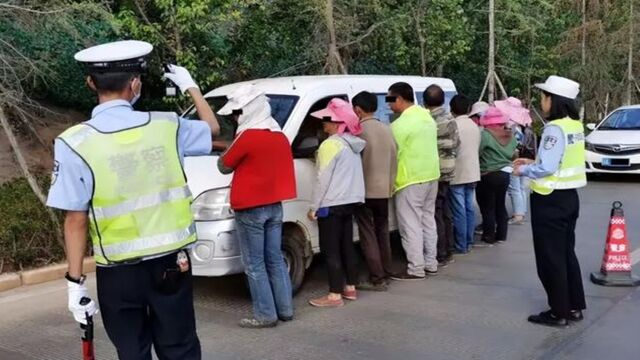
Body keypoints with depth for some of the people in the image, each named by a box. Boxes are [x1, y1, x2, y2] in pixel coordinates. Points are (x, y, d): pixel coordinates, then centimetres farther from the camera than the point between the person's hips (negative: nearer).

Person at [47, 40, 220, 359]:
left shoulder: (75, 143, -12)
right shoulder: (167, 127, -5)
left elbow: (76, 220, -12)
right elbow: (212, 127, 16)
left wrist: (75, 281, -4)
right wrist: (190, 86, 30)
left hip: (118, 273, -2)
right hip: (171, 263, 2)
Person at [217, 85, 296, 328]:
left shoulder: (247, 137, -15)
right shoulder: (279, 136, 8)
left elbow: (224, 167, -6)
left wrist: (228, 152, 10)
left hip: (250, 208, -7)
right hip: (274, 206, 8)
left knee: (255, 265, 0)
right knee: (275, 259, 14)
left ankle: (265, 315, 2)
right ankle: (285, 309, 19)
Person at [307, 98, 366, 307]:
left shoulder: (331, 144, -16)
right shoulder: (353, 143, 11)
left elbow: (323, 179, -16)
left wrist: (314, 207, -11)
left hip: (331, 204, -9)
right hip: (350, 201, 9)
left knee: (331, 250, -3)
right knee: (346, 245, 16)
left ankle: (335, 296, -1)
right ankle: (350, 288, 23)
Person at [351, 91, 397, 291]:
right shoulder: (387, 129, 7)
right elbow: (394, 159, 11)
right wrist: (391, 183, 18)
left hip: (365, 190, -7)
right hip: (384, 189, 7)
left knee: (368, 235, -2)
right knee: (382, 231, 18)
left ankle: (377, 279, -2)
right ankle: (387, 272, 26)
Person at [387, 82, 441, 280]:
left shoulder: (400, 124, -18)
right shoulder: (427, 117, 10)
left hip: (411, 180, -9)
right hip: (432, 175, 9)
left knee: (411, 225, -3)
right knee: (428, 220, 15)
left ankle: (416, 269, 1)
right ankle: (430, 263, 23)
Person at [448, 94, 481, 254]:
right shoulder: (474, 126, 9)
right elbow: (477, 149, 15)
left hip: (457, 175, -7)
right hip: (472, 173, 7)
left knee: (459, 211, -3)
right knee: (469, 208, 12)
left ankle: (461, 246, 1)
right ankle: (469, 243, 18)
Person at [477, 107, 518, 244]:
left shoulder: (485, 134, -17)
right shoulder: (509, 134, 5)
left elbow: (477, 152, -19)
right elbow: (513, 154, 13)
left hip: (488, 176, -6)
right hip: (504, 174, 7)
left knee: (488, 207, 4)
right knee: (501, 205, 15)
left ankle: (489, 236, 8)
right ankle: (501, 234, 19)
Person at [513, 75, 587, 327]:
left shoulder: (554, 129, -20)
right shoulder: (575, 125, 8)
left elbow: (547, 168, -23)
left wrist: (524, 170, -6)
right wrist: (533, 162, 12)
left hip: (550, 200, -9)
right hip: (569, 196, 9)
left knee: (550, 257, 2)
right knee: (566, 253, 17)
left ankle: (559, 312, 11)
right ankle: (575, 307, 26)